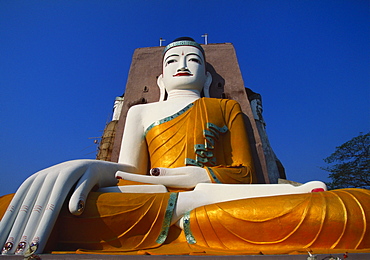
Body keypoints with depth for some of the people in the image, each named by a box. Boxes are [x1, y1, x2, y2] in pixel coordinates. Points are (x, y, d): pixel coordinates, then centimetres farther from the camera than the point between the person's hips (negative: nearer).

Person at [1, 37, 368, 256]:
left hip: (221, 206, -2)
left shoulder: (227, 107, 20)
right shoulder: (141, 112, 24)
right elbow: (130, 175, 12)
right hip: (146, 203, 4)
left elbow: (243, 172, 7)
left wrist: (159, 175, -6)